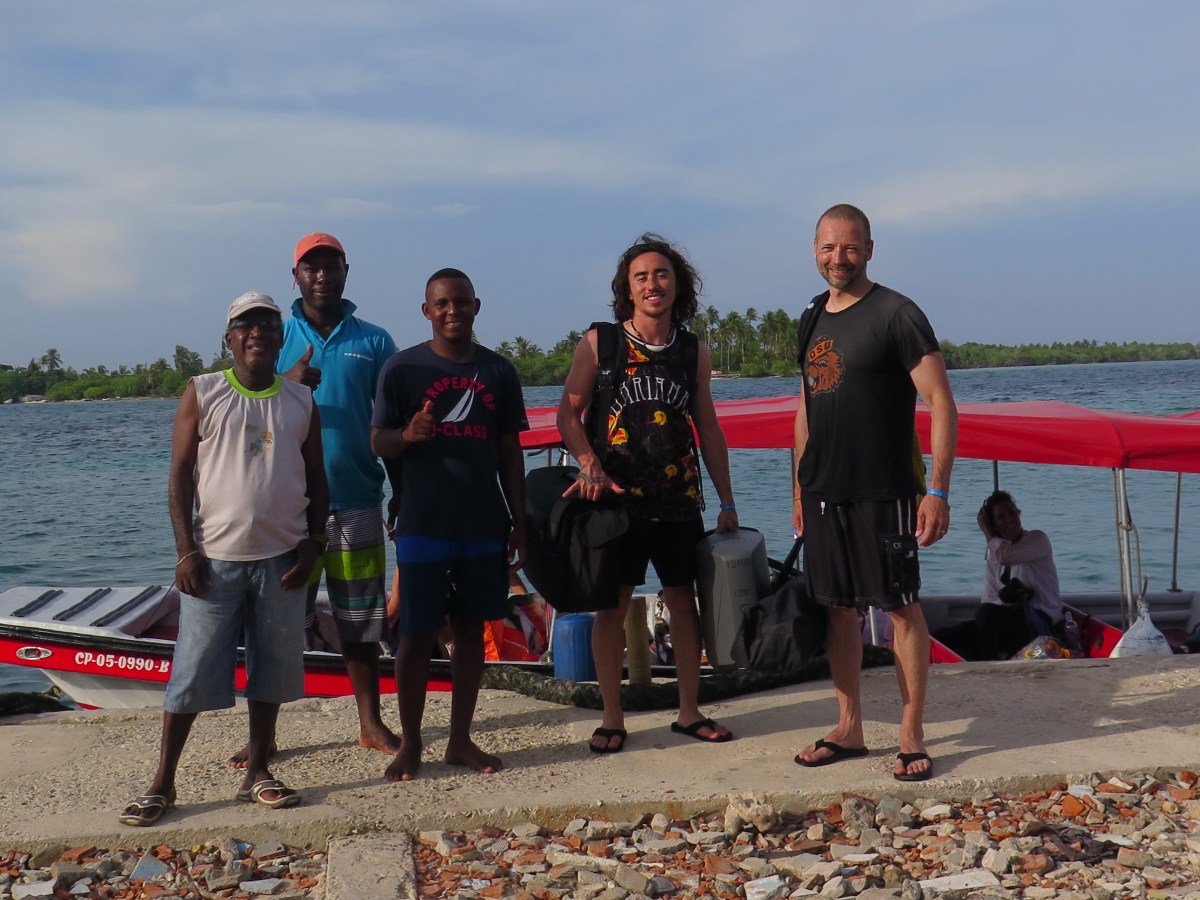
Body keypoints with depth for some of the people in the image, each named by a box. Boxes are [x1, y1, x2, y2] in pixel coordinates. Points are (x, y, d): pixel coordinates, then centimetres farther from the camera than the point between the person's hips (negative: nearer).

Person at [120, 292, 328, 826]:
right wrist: (187, 551, -9)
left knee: (272, 667, 8)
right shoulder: (202, 394, 0)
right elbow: (180, 475, -2)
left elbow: (316, 481, 11)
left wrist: (312, 545, 0)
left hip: (282, 560, 3)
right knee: (193, 672, -1)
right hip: (216, 557, -3)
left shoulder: (302, 402, 8)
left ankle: (257, 772, 21)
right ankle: (163, 783, 9)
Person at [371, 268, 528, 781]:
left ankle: (460, 740, 19)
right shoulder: (403, 368, -1)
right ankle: (410, 744, 13)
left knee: (470, 629, 9)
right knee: (416, 633, 0)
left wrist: (519, 521, 8)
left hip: (484, 525, 3)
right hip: (423, 523, -3)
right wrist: (408, 435, -23)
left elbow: (510, 451, 11)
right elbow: (378, 442, 0)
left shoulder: (498, 371, 8)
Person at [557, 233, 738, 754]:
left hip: (679, 502, 3)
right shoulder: (599, 344, -1)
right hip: (616, 499, -3)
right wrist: (591, 466, -19)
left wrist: (727, 503, 11)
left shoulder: (693, 352, 8)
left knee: (684, 604, 8)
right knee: (611, 607, 1)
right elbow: (568, 415, -2)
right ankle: (612, 720, 12)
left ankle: (689, 712, 21)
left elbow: (708, 429, 13)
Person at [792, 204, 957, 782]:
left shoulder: (896, 315, -8)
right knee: (838, 609, 10)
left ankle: (911, 736, 9)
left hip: (883, 493, -6)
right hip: (824, 494, 6)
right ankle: (849, 730, 20)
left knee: (901, 607, 0)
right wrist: (800, 485, 17)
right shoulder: (812, 319, 13)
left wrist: (938, 490, -18)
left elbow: (940, 402, -12)